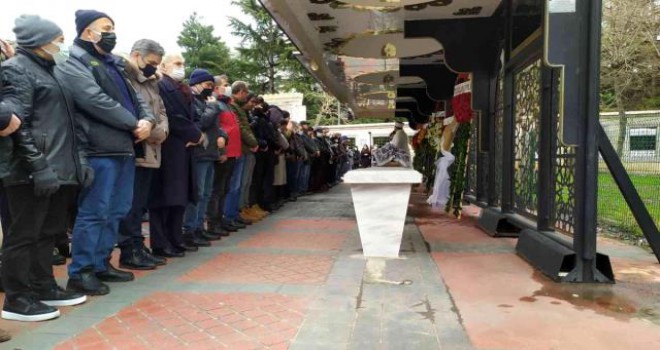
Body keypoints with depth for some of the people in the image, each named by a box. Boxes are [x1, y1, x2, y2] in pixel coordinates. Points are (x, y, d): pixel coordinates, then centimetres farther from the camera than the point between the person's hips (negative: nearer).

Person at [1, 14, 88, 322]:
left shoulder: (47, 71, 21)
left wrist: (78, 161, 16)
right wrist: (38, 166, -21)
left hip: (58, 168, 9)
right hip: (33, 172, -9)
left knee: (47, 232, 14)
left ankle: (43, 287, 25)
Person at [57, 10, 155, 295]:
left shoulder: (113, 64, 23)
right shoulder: (73, 64, -5)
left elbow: (134, 99, 18)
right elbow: (97, 101, -18)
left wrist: (147, 120, -4)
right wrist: (135, 125, -13)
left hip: (124, 148, 9)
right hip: (99, 150, -9)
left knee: (116, 211, 13)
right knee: (94, 213, -5)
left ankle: (100, 264, 24)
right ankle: (80, 272, 5)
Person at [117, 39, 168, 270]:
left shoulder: (151, 82, 21)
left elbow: (161, 110, 20)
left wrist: (162, 129, -1)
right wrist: (147, 131, -18)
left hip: (149, 152, 9)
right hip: (131, 151, -9)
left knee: (140, 203, 13)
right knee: (131, 204, -4)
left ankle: (138, 247, 21)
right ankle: (129, 251, 4)